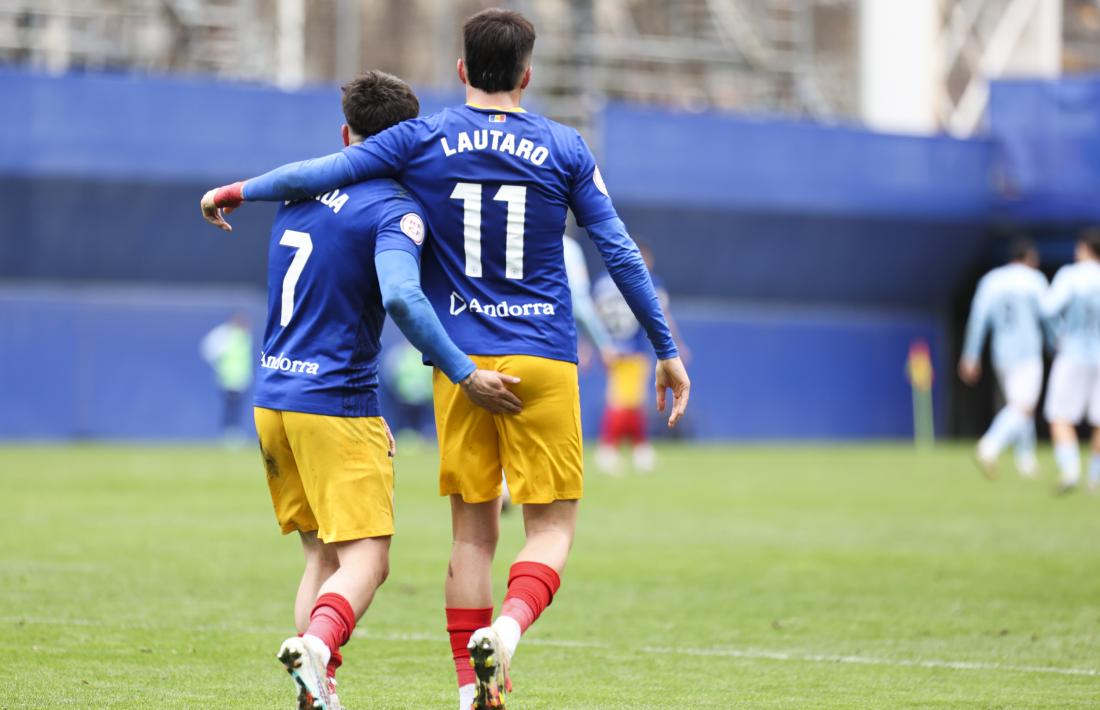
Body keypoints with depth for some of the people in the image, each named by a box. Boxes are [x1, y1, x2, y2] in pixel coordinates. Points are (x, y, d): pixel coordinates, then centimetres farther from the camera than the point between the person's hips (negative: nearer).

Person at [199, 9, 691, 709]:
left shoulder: (422, 140, 2)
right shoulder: (564, 148, 3)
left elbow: (319, 173, -1)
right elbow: (621, 253, 3)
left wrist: (234, 191, 15)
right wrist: (667, 350, 10)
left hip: (459, 361, 1)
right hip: (544, 359, -1)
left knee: (474, 532, 9)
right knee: (552, 526, 3)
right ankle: (508, 627, -25)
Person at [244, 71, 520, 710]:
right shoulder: (394, 211, -11)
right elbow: (400, 297, -29)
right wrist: (464, 375, -25)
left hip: (273, 399, 7)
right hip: (339, 404, -7)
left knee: (322, 556, 14)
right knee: (366, 559, -7)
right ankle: (316, 647, -35)